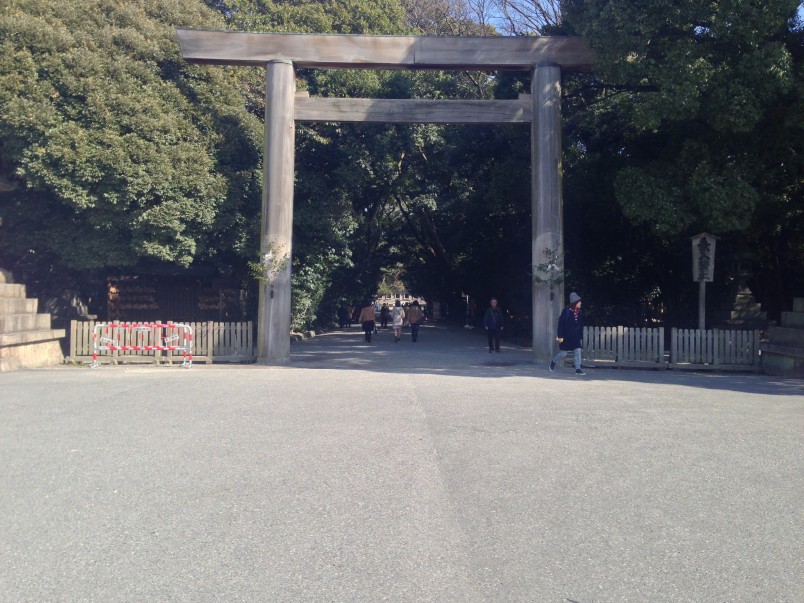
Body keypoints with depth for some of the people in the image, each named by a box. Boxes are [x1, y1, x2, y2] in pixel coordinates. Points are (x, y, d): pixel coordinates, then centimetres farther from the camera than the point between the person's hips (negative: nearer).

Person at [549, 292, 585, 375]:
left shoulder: (579, 312, 2)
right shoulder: (566, 311, -15)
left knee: (578, 351, -3)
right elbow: (561, 324, -14)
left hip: (576, 337, 5)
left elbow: (581, 326, 10)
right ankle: (553, 362, 30)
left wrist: (581, 337, 11)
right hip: (566, 337, -5)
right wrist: (560, 336, -16)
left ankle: (578, 369, 3)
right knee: (564, 353, 4)